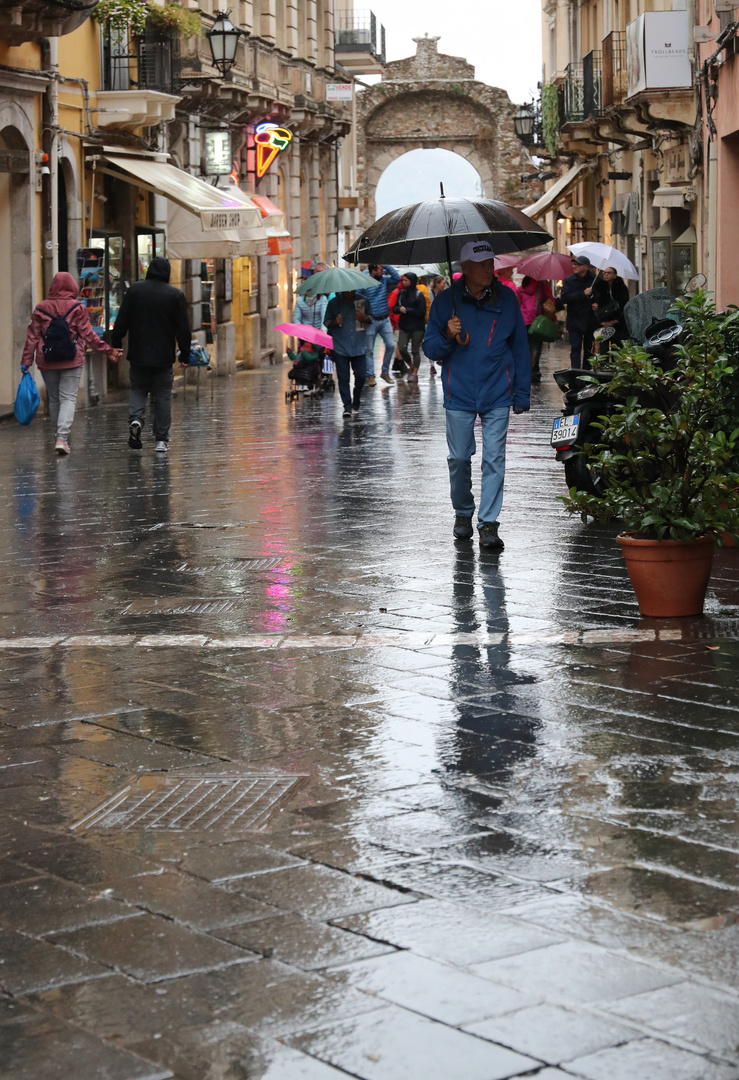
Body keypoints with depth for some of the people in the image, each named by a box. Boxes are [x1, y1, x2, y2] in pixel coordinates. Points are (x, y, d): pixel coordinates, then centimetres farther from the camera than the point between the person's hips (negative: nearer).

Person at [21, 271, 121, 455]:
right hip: (72, 361, -2)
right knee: (68, 398, -3)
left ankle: (59, 437, 22)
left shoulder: (41, 308, 2)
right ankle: (62, 438, -19)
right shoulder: (78, 308, -5)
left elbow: (32, 337, 2)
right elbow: (88, 335, -7)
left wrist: (26, 362, 6)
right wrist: (108, 350, 1)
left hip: (47, 362, 2)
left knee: (54, 399, 15)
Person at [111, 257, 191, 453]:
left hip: (138, 355, 1)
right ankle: (161, 440, 5)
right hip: (164, 356, -1)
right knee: (163, 396, 6)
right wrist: (185, 354, 5)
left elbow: (121, 321, 2)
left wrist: (116, 344, 12)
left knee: (138, 389, 16)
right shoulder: (176, 295, -3)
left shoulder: (134, 290, 0)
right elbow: (183, 329, -2)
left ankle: (135, 419, -12)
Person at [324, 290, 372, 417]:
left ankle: (356, 403, 24)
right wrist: (335, 322, -17)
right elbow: (326, 322, 5)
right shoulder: (334, 303, 1)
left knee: (361, 376, 1)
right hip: (340, 348, -1)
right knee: (343, 378, -3)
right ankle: (347, 405, 3)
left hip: (359, 347, 1)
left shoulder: (363, 301, 4)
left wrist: (364, 318, -11)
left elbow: (371, 319, 12)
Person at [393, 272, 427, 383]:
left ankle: (414, 373, 10)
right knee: (402, 349, -4)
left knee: (415, 350, 1)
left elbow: (421, 312, -12)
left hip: (417, 327, -4)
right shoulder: (401, 293, 8)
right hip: (404, 326, 4)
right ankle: (411, 367, 20)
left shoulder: (419, 295, -8)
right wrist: (399, 308, -12)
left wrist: (406, 310, -13)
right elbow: (395, 308, 11)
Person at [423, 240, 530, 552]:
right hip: (459, 394, 0)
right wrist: (447, 336, -18)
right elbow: (430, 349, 4)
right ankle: (463, 513, 27)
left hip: (497, 395, 0)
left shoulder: (506, 299, 3)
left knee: (494, 459, -5)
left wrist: (522, 393, 6)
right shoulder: (446, 301, 1)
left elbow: (520, 347, 9)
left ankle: (488, 523, 0)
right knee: (459, 458, 5)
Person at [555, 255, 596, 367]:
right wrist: (583, 294, -20)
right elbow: (564, 298, -15)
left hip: (590, 320, 2)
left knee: (588, 348, 9)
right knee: (575, 349, -7)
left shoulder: (594, 279, 2)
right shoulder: (568, 280, -1)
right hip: (574, 320, -2)